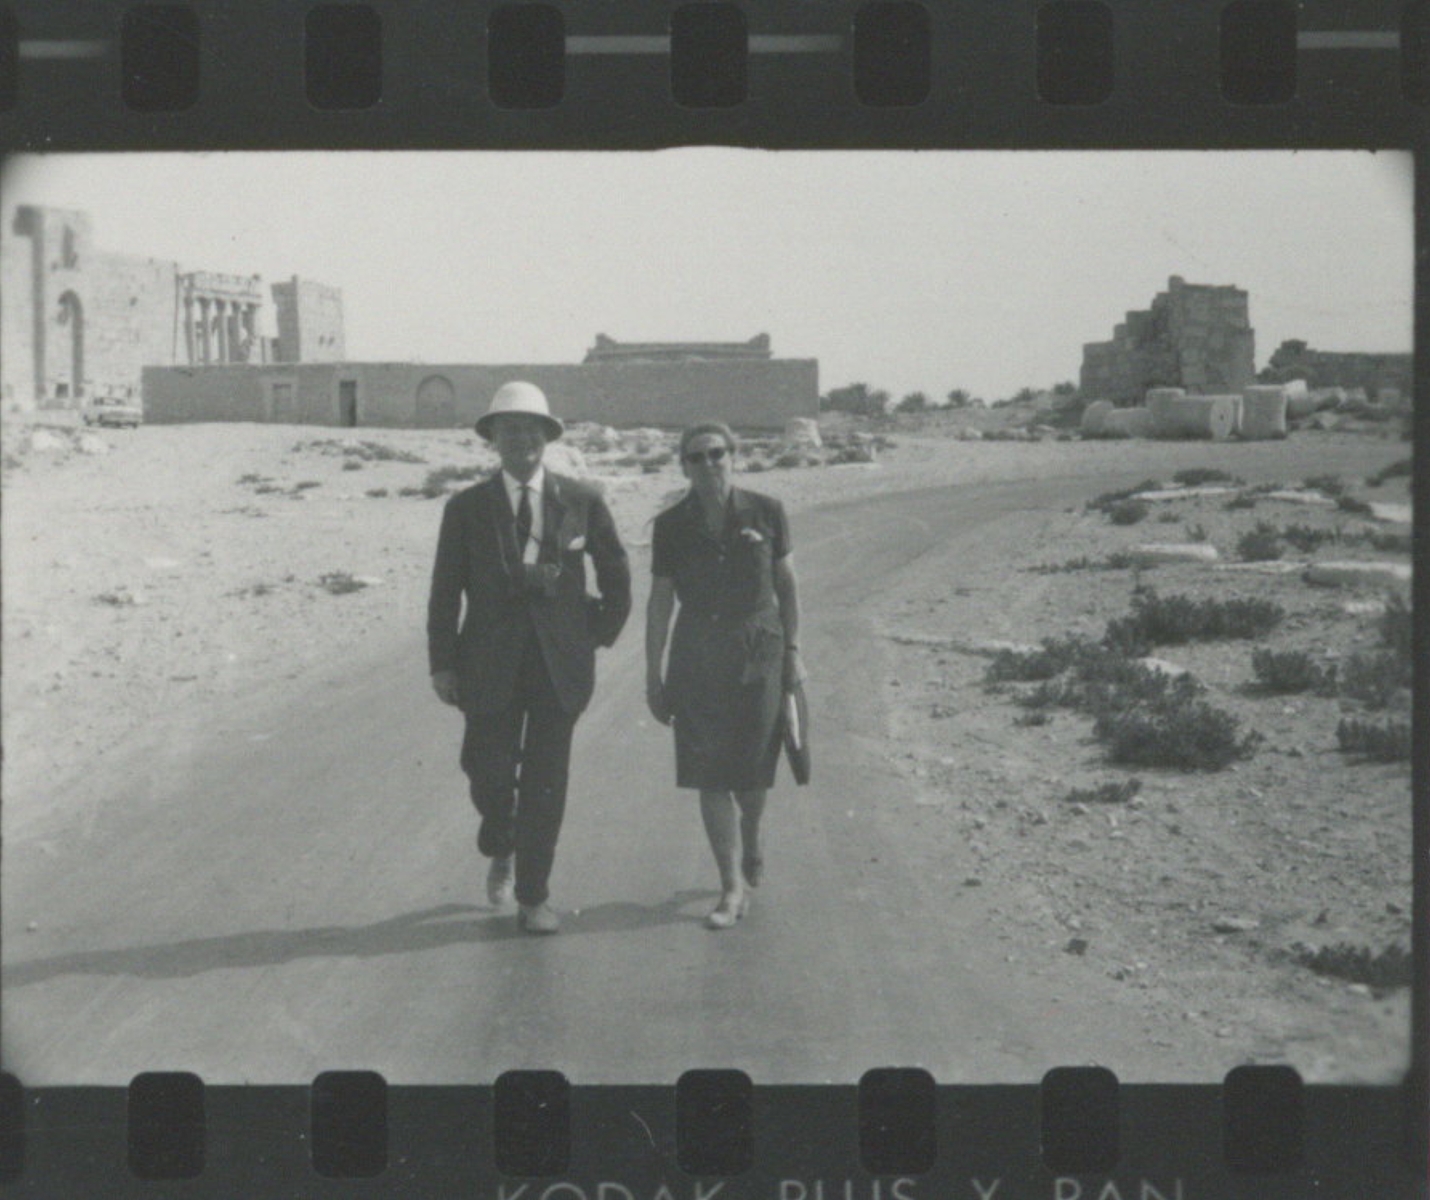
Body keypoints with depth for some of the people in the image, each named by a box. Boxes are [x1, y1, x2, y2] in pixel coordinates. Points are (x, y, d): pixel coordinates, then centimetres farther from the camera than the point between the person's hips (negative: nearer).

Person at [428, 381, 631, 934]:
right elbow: (444, 592, 2)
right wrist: (442, 663, -3)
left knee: (546, 780, 1)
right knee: (489, 771, -3)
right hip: (491, 664, 0)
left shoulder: (582, 502, 3)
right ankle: (500, 851, 31)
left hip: (560, 661, 0)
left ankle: (533, 898, 11)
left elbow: (617, 578, 11)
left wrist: (599, 637, 7)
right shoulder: (466, 508, 2)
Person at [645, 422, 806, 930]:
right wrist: (653, 678, 3)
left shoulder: (765, 513, -4)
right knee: (710, 775, -4)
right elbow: (659, 603, 3)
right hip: (697, 658, 0)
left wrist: (793, 651, 5)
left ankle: (751, 848, 38)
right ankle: (733, 888, 1)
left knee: (751, 772, 6)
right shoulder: (672, 526, -2)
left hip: (759, 654, 0)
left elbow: (786, 584, 6)